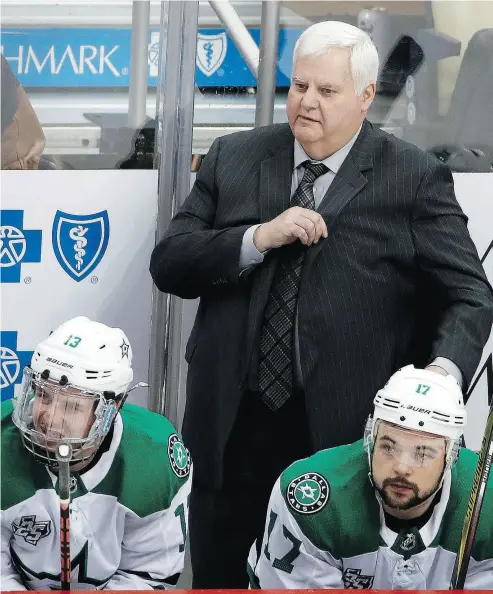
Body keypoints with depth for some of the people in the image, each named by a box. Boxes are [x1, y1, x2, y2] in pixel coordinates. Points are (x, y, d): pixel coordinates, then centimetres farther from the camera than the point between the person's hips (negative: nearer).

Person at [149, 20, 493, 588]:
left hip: (344, 438, -3)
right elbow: (168, 264, 3)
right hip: (230, 428, 3)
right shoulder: (233, 158, 8)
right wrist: (258, 238, -14)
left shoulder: (416, 179, -2)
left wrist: (444, 370, -26)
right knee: (215, 578, 13)